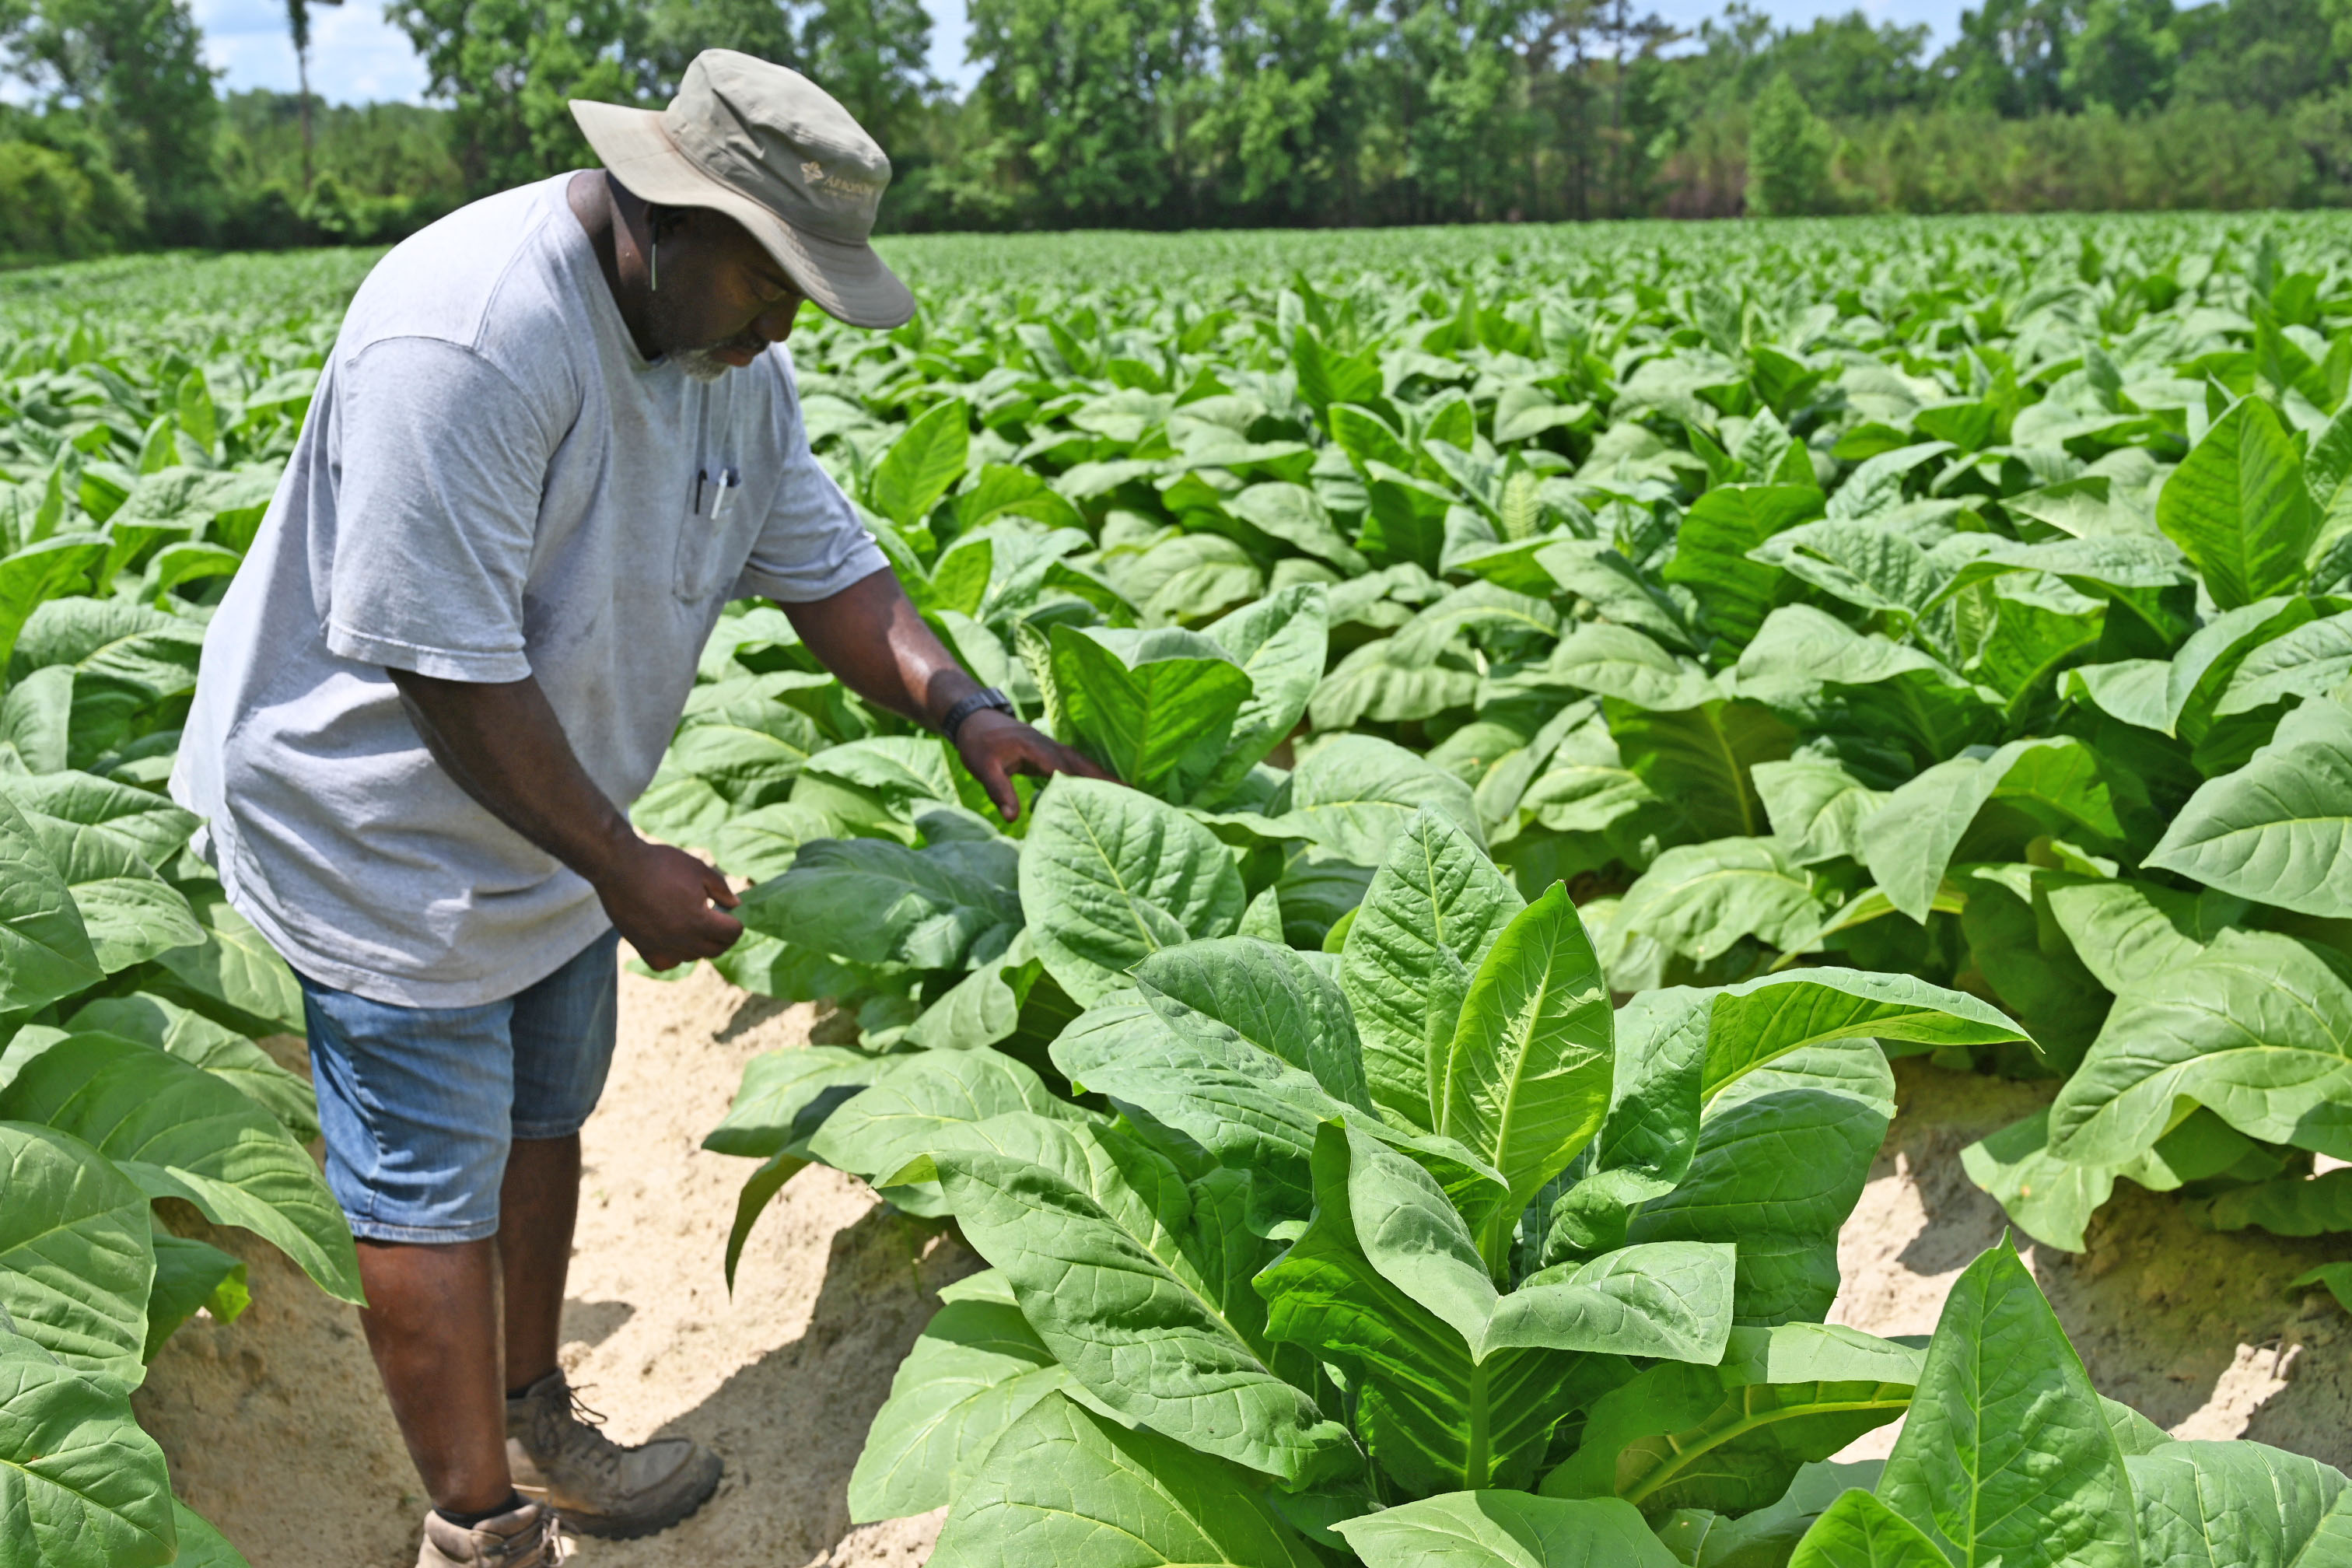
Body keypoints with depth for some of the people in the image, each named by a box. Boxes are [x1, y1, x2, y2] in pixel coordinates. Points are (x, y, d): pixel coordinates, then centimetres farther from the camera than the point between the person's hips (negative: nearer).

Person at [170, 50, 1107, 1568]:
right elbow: (447, 666, -30)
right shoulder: (472, 340, -31)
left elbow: (829, 565, 2)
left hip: (557, 821, 9)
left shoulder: (737, 354, -3)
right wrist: (621, 867, -22)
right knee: (437, 1193, 3)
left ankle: (531, 1424, 42)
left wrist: (969, 711, -14)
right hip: (388, 834, -8)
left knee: (542, 1127, 21)